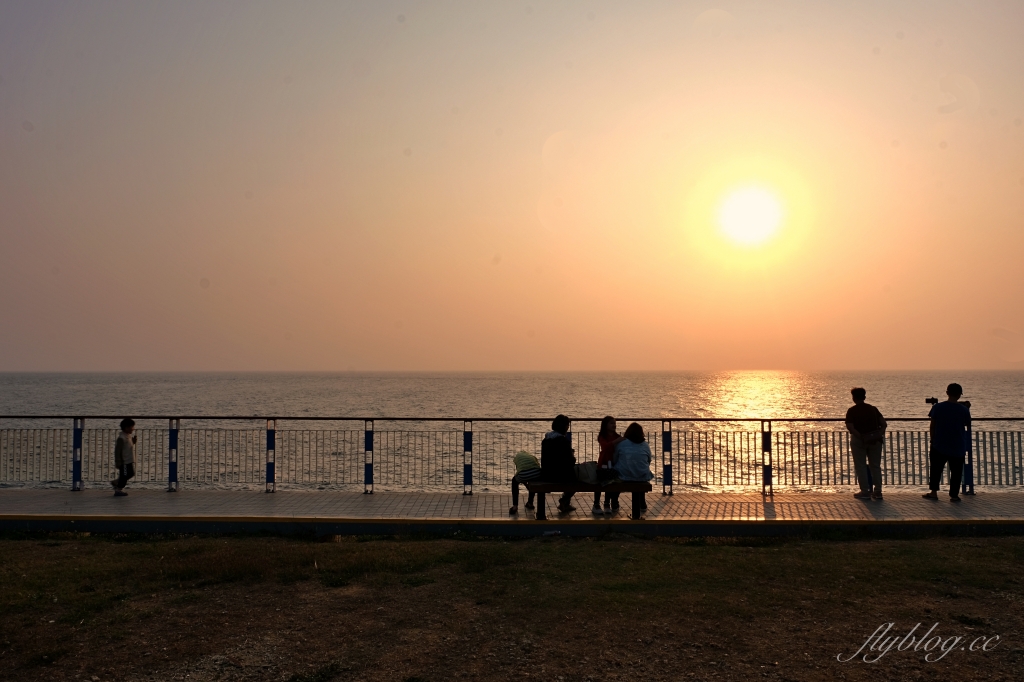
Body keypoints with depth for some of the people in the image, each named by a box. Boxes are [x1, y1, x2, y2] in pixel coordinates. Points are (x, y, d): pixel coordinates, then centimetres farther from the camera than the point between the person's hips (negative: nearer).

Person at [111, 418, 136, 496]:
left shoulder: (129, 436, 8)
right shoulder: (121, 438, -20)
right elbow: (117, 451, -20)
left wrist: (134, 441, 1)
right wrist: (118, 462, -19)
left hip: (130, 461, 9)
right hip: (124, 462, -9)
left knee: (131, 474, 18)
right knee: (124, 475, 2)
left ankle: (116, 482, 32)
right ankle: (118, 491, 16)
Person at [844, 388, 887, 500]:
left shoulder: (851, 411, -5)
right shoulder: (873, 409, 6)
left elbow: (850, 427, -18)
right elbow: (883, 423, -1)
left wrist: (861, 437, -17)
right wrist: (881, 434, -2)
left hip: (858, 440, -4)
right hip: (875, 440, 4)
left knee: (860, 466, 4)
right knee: (875, 466, 11)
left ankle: (865, 491, 3)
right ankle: (877, 491, 10)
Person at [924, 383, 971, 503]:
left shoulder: (937, 407, -6)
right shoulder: (963, 409, -7)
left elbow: (932, 425, -2)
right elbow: (967, 424, 8)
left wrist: (933, 439, 9)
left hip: (939, 445, 1)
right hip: (958, 447, -1)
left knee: (936, 469, 13)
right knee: (956, 472, 8)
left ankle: (933, 491, 12)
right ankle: (954, 495, 10)